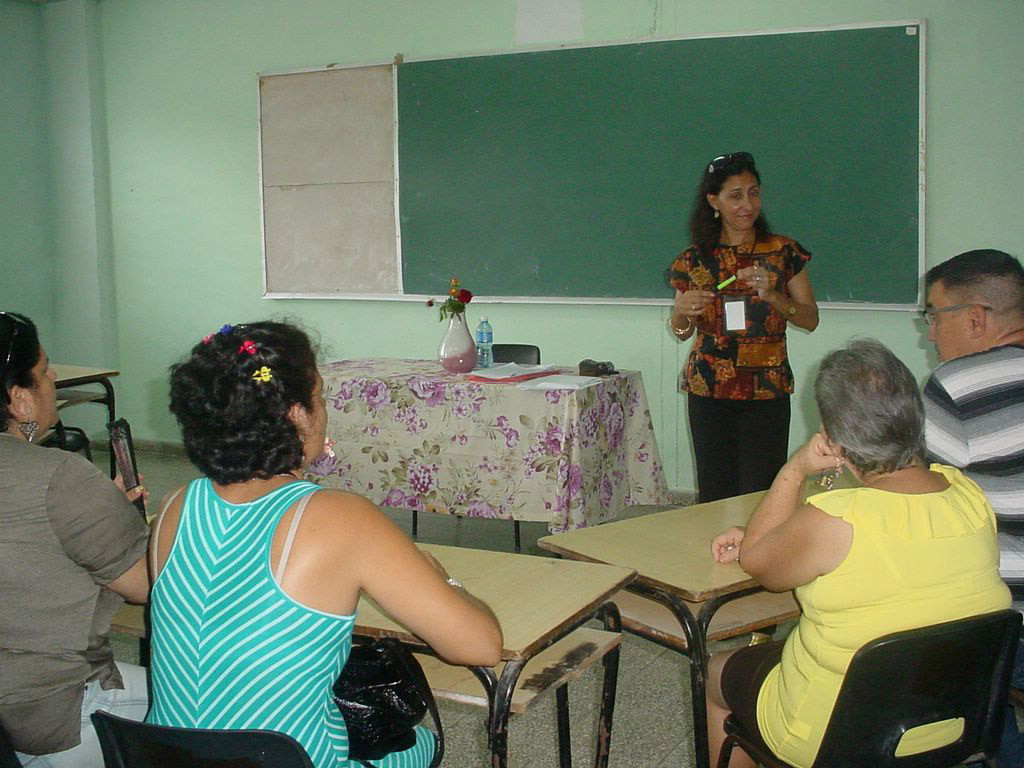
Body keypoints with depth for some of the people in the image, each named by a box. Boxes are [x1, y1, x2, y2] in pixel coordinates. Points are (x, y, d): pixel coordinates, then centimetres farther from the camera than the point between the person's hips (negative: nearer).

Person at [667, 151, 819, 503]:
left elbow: (811, 320, 2)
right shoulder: (695, 259, 5)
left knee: (761, 494, -5)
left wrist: (771, 295, -15)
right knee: (715, 492, 2)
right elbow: (680, 332, 12)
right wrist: (682, 310, -10)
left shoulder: (784, 252, 4)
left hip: (768, 389, -1)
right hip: (709, 389, 1)